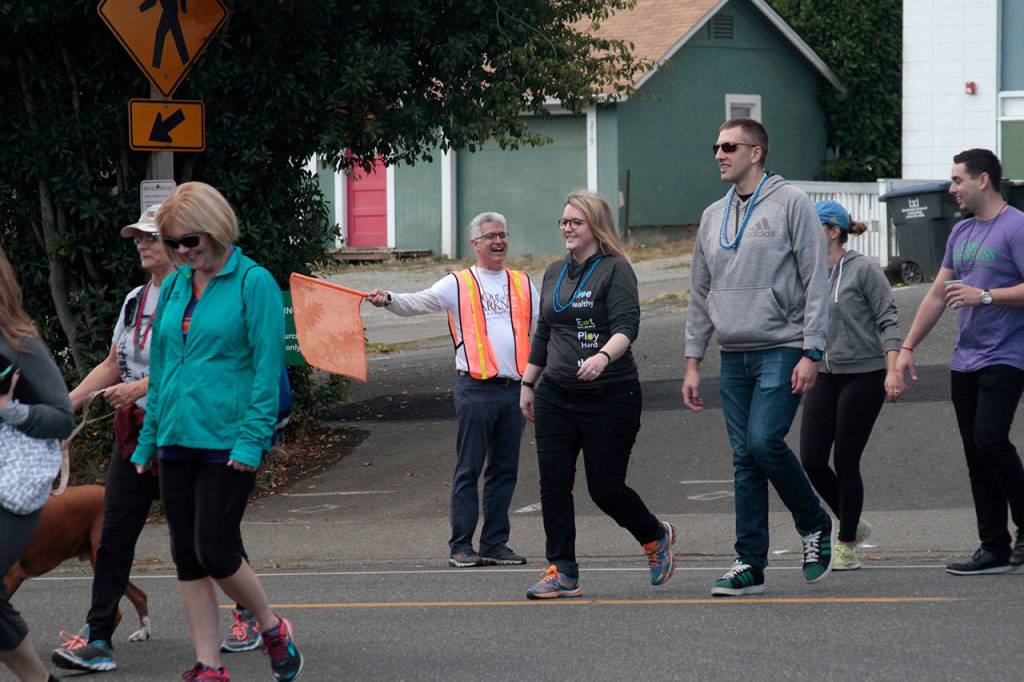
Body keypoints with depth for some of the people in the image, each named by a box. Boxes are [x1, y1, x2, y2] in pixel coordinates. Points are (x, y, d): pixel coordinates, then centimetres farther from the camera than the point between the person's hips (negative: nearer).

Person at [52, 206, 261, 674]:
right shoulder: (136, 300, 14)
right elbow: (113, 364, 19)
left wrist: (140, 387, -25)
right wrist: (69, 401, 8)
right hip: (136, 432, 7)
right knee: (114, 533, -4)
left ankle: (249, 615, 27)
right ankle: (96, 639, -6)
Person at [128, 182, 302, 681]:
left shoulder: (253, 283, -8)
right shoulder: (173, 288, 11)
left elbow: (268, 368, -11)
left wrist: (252, 439, -17)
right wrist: (147, 441, 15)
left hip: (227, 442, -7)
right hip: (176, 441, 7)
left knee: (215, 551, -9)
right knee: (187, 559, 6)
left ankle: (273, 631, 15)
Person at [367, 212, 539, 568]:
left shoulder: (523, 285, 15)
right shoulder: (458, 284, 3)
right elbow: (419, 302, -9)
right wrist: (389, 300, -28)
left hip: (514, 389, 4)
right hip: (475, 388, -4)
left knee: (505, 471, 8)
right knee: (468, 470, -2)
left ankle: (494, 544, 15)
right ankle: (461, 546, 2)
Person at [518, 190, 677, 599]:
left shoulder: (615, 270, -7)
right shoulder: (554, 274, 14)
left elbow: (626, 327, -19)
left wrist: (603, 356, -38)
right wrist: (527, 384, 21)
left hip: (610, 397, -6)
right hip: (556, 396, 6)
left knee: (605, 488, -1)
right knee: (553, 484, -3)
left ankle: (656, 537, 28)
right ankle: (562, 573, 1)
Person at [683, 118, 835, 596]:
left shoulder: (791, 204, -4)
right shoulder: (713, 216, 16)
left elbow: (816, 283, -7)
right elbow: (700, 295, 20)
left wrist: (812, 352, -14)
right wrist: (692, 362, 14)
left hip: (783, 350, -6)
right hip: (734, 357, 6)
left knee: (764, 441, -18)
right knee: (745, 461, 4)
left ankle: (815, 525, 5)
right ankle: (750, 563, 5)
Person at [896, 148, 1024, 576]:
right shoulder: (961, 232, 16)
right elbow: (937, 294, 22)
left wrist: (984, 296, -23)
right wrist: (907, 348, 19)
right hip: (965, 361, 8)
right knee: (976, 459, 4)